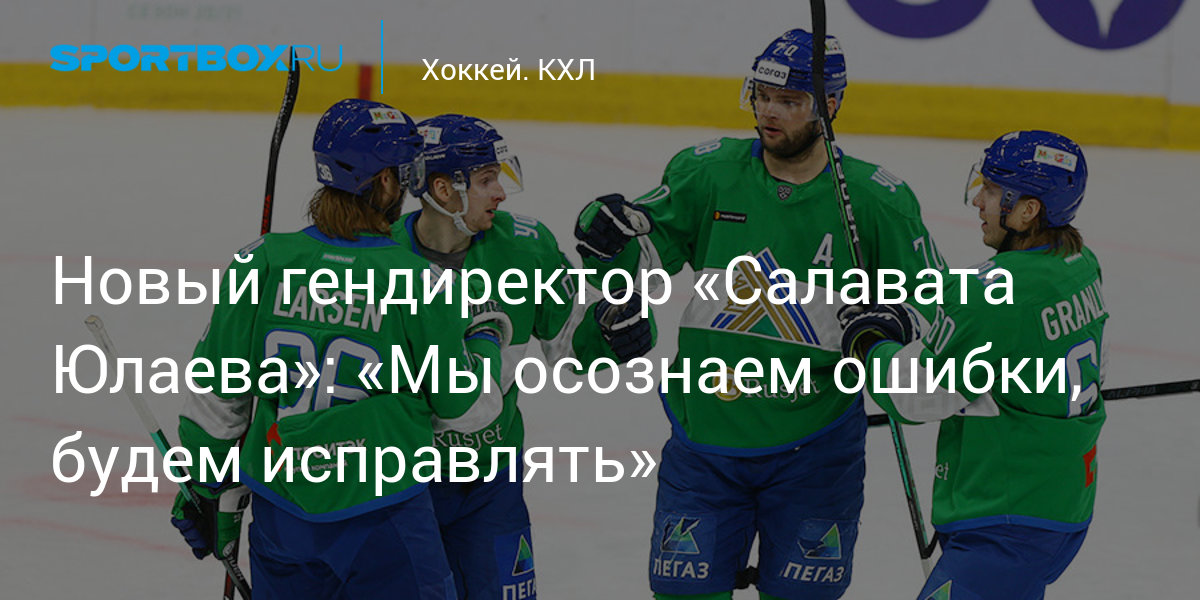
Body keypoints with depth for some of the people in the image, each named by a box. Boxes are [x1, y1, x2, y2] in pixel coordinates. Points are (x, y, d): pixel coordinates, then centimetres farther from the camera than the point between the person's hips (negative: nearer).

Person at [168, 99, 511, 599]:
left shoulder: (262, 264, -4)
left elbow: (217, 397, 1)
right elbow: (467, 408, -2)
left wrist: (207, 489, 15)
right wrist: (486, 338, 17)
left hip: (281, 513, 4)